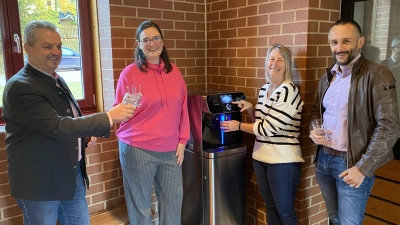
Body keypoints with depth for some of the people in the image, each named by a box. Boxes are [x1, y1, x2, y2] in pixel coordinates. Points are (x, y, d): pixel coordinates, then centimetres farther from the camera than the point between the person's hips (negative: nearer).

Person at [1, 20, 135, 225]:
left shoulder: (57, 80, 8)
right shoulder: (19, 87, -19)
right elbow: (58, 127, -26)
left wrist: (86, 132, 0)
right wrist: (108, 117, -27)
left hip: (74, 174, 8)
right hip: (41, 181, -7)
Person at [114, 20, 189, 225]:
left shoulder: (173, 71, 5)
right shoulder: (129, 73, -8)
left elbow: (182, 107, 8)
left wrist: (182, 139, 5)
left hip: (170, 149, 4)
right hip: (137, 149, -4)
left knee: (173, 200, 17)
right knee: (141, 204, 9)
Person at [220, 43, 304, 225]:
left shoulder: (288, 91, -15)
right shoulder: (264, 89, 8)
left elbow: (269, 128, -18)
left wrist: (238, 126, -8)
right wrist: (250, 108, -2)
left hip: (283, 159, -7)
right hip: (261, 156, 7)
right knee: (270, 207, 19)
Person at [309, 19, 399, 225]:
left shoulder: (378, 75, -13)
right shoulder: (328, 76, 7)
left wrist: (363, 168, -18)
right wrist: (313, 131, -3)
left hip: (351, 164, -5)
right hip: (323, 159, 6)